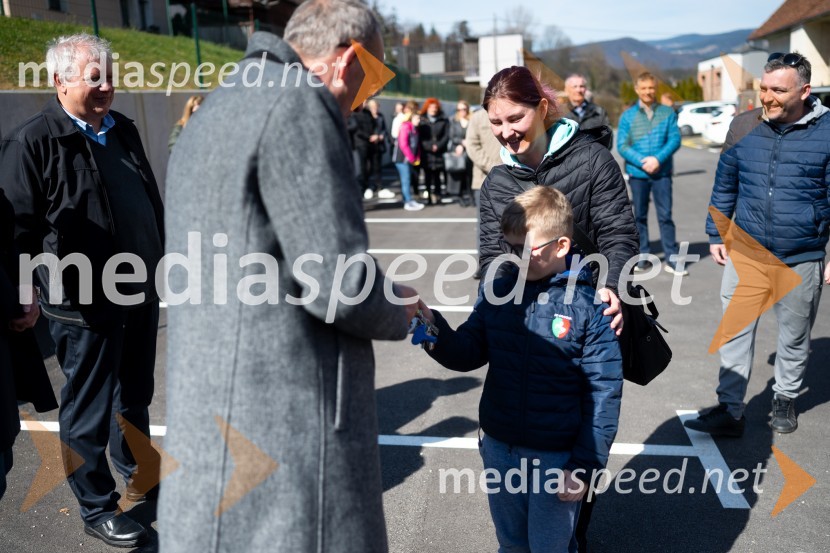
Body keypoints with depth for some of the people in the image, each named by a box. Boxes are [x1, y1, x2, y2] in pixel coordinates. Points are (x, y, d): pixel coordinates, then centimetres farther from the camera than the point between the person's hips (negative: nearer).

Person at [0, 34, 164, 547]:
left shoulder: (123, 130, 10)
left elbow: (152, 201, 18)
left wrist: (157, 264, 17)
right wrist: (55, 288, -15)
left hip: (140, 292, 7)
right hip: (86, 304, -7)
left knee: (136, 396, 21)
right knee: (89, 409, 7)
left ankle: (141, 475, 40)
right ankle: (98, 507, 23)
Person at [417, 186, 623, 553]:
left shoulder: (590, 306, -14)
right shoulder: (498, 293, -2)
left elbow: (603, 393, -12)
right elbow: (467, 355, 0)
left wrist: (584, 466, -12)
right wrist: (432, 326, -19)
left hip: (556, 458, -4)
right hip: (499, 450, 4)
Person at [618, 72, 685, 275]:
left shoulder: (668, 113, 2)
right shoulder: (628, 116, 2)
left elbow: (675, 140, -3)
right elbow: (622, 146, -4)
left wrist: (658, 159, -17)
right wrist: (642, 162, -16)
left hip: (662, 173, -1)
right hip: (637, 173, 1)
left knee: (665, 216, 0)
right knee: (640, 216, 10)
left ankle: (672, 259, 4)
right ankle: (642, 257, 19)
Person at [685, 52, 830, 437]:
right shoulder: (745, 127, -2)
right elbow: (724, 186, 9)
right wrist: (715, 235, 8)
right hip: (745, 255, 1)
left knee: (794, 337, 16)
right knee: (734, 334, 1)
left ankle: (785, 400, 37)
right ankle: (730, 410, 11)